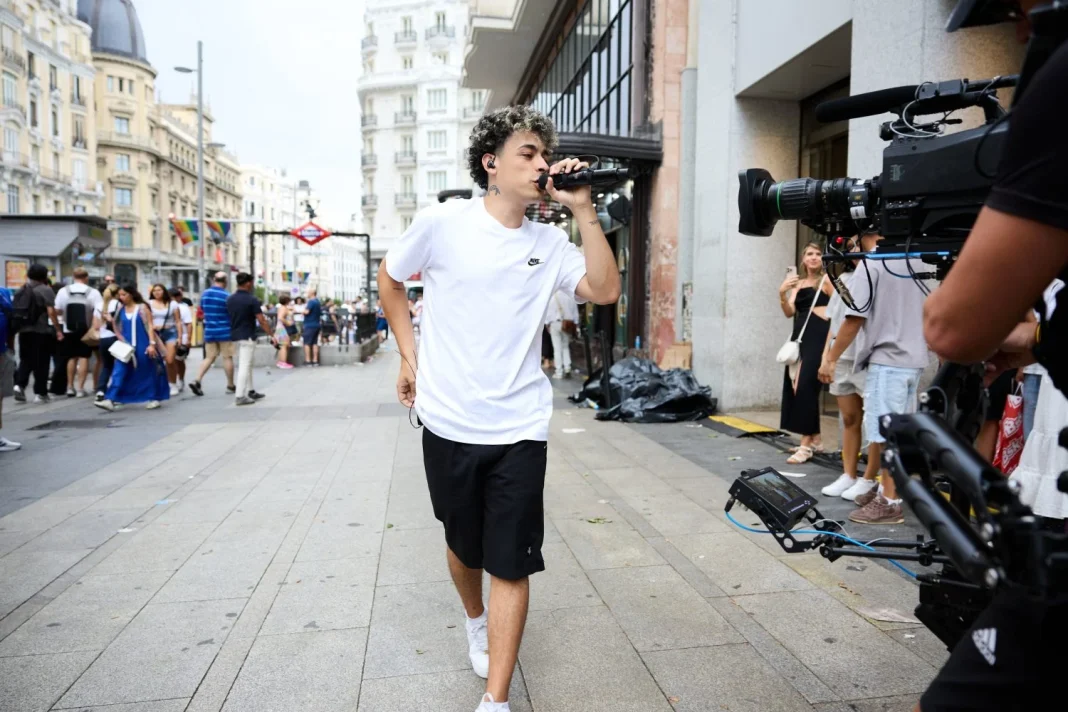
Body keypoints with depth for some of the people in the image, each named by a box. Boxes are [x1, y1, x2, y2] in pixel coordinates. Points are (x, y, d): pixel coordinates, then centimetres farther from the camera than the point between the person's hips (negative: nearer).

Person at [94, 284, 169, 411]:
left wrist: (152, 343, -15)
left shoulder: (142, 308, -5)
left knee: (149, 372, 5)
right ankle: (111, 400, -10)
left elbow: (150, 326, -7)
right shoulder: (121, 310, 7)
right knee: (119, 372, -5)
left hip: (143, 346, -4)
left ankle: (155, 398, 17)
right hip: (126, 347, 4)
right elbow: (118, 329, 15)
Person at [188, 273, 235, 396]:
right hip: (224, 331, -5)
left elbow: (203, 310, 16)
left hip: (209, 331, 5)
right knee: (227, 358, 4)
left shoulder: (204, 293, 5)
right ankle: (230, 386, 11)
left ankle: (197, 381, -5)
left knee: (209, 357, 10)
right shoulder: (226, 295, -14)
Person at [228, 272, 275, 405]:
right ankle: (240, 397, -7)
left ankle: (250, 392, 25)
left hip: (235, 335, 8)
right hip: (247, 337, -7)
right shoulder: (252, 300, -14)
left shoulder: (230, 299, 6)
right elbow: (262, 321, -15)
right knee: (245, 366, -6)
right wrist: (272, 335, -10)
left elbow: (229, 317, 12)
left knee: (245, 364, 18)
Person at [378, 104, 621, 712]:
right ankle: (476, 621, 51)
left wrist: (584, 210, -12)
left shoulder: (550, 242, 2)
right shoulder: (442, 223, -5)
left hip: (520, 428, 1)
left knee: (512, 564, 0)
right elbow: (390, 280, 9)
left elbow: (605, 290, -10)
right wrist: (409, 354, 5)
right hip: (450, 423, 0)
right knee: (465, 545, 19)